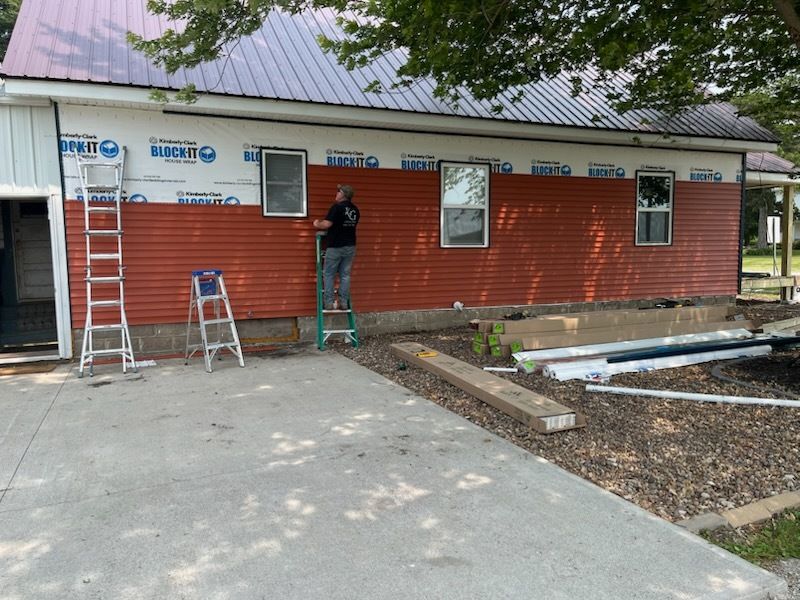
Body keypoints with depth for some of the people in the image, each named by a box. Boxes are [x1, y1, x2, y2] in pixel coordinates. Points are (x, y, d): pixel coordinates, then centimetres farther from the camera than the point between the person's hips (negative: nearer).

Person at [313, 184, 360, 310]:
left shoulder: (337, 206, -13)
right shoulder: (355, 210, 8)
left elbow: (327, 224, -19)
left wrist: (317, 224, 2)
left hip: (336, 246, -6)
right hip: (350, 246, 6)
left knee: (328, 274, 4)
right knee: (345, 275, 9)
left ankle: (329, 302, 2)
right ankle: (344, 302, 8)